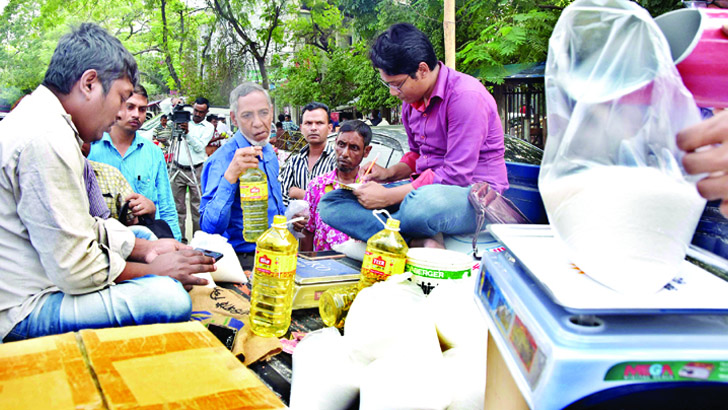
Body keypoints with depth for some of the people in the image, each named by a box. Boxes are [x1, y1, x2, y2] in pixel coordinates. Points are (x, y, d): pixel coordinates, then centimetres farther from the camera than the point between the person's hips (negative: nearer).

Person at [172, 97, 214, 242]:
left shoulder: (208, 127, 1)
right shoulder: (184, 120, 9)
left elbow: (200, 147, -10)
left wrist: (188, 132, -22)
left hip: (196, 171, -3)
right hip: (178, 169, 3)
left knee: (197, 206, -2)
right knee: (178, 205, 4)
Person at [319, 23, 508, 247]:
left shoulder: (466, 96, -17)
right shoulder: (411, 100, 9)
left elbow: (457, 174, -22)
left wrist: (388, 196, -19)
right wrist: (390, 173, 2)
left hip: (474, 191, -8)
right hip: (427, 188, 9)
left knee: (422, 203, -45)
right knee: (330, 203, -5)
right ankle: (422, 242, -23)